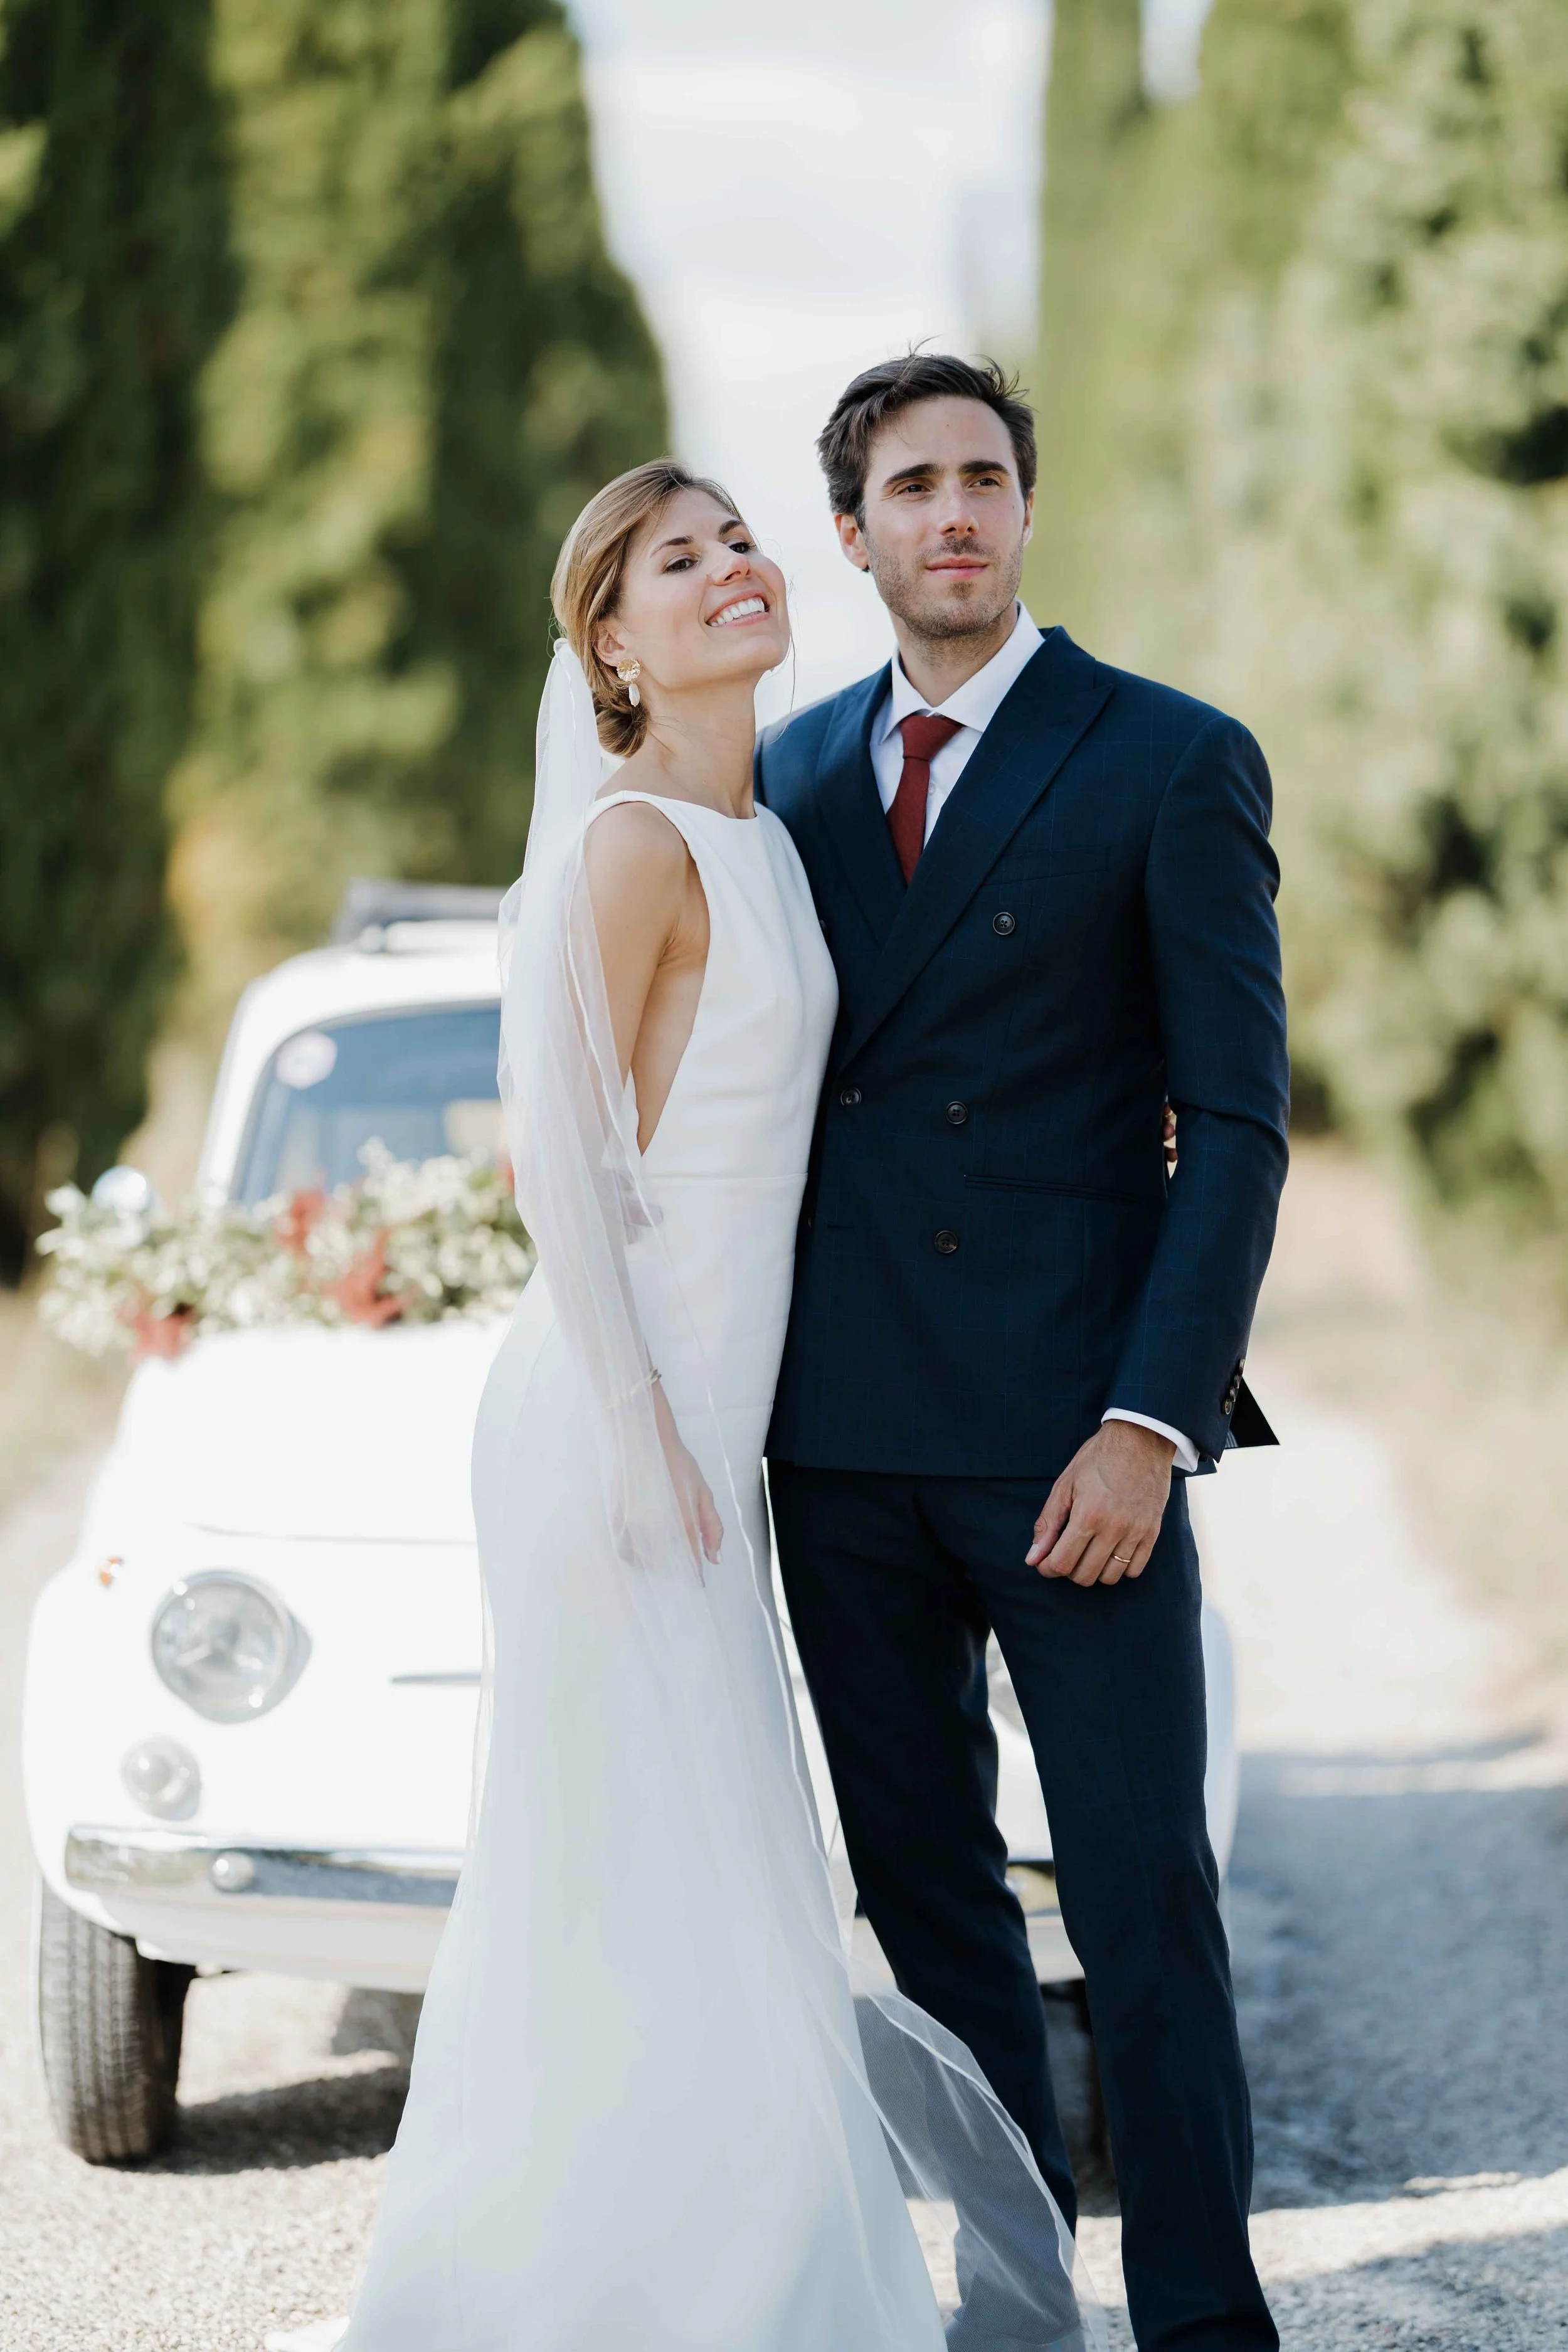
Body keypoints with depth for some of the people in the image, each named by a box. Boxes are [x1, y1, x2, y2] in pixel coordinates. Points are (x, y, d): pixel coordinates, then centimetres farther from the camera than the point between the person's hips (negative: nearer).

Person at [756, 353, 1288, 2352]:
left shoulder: (1174, 763, -1)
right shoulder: (792, 771, 12)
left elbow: (1235, 1122, -6)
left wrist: (1152, 1422, -15)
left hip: (1067, 1432, -4)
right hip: (842, 1436, 5)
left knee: (1142, 1893, -3)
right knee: (922, 1884, 10)